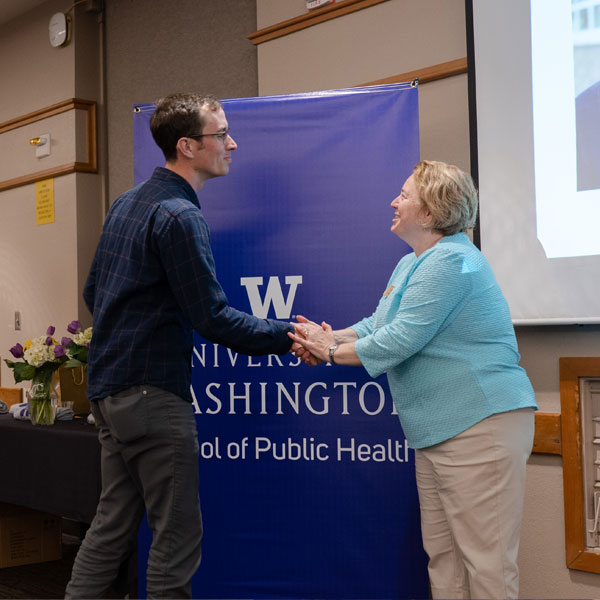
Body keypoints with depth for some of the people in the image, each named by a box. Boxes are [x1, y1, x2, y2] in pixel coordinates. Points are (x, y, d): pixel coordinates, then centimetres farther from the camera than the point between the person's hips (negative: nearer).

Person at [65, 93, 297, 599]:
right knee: (177, 534, -1)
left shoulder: (126, 204, 13)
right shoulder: (179, 217, -16)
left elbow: (93, 293, 20)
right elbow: (212, 319, -18)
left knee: (113, 524, 16)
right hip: (151, 391, -10)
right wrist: (288, 336, -11)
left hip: (109, 387, 10)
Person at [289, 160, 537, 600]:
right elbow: (378, 324, 16)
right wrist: (330, 337, -2)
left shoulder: (452, 262, -17)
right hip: (436, 431, 11)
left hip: (481, 424, -11)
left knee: (486, 562, -4)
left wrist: (333, 352, -9)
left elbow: (400, 339, -21)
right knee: (442, 555, 15)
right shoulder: (410, 264, 17)